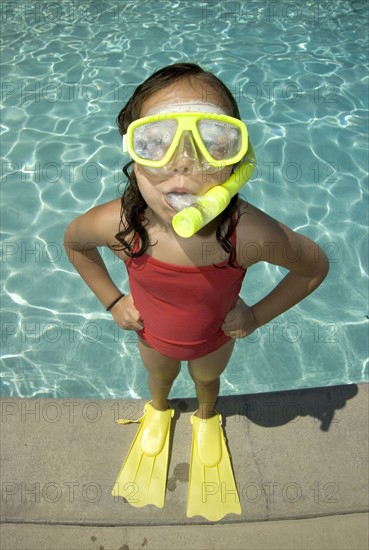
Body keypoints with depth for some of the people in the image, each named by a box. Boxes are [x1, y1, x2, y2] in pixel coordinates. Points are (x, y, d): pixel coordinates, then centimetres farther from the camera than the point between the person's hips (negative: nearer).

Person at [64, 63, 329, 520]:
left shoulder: (251, 234, -41)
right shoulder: (118, 224, -37)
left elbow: (315, 266, -19)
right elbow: (73, 242, -11)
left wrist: (256, 315, -15)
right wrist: (113, 301, -9)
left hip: (215, 339, 0)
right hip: (153, 337, 1)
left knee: (207, 379, 33)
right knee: (157, 378, 34)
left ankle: (206, 417, 71)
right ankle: (157, 411, 72)